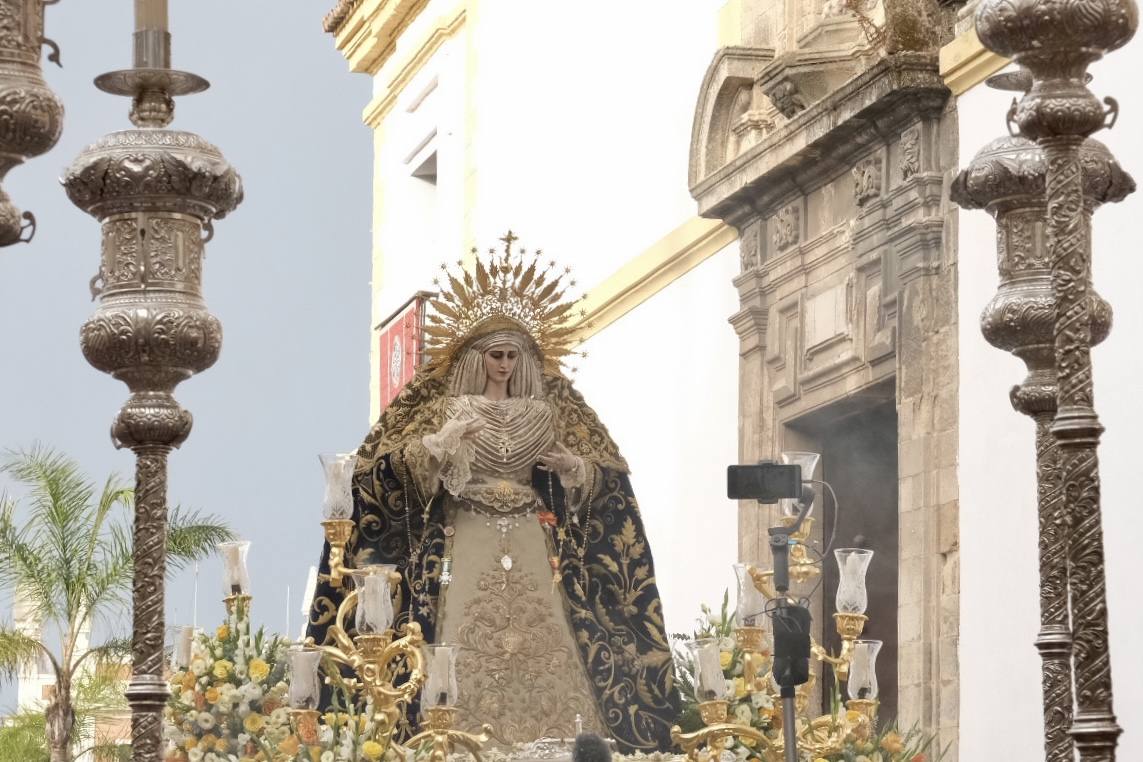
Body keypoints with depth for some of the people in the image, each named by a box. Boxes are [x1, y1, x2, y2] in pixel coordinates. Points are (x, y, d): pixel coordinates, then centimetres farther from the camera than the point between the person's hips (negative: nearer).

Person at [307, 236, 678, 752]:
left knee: (541, 649, -8)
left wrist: (571, 467, -7)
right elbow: (393, 468, -2)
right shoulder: (450, 409, 7)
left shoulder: (546, 413, 13)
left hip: (532, 548, 2)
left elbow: (604, 475, 14)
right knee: (469, 651, -12)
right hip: (468, 546, -2)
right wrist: (442, 441, -16)